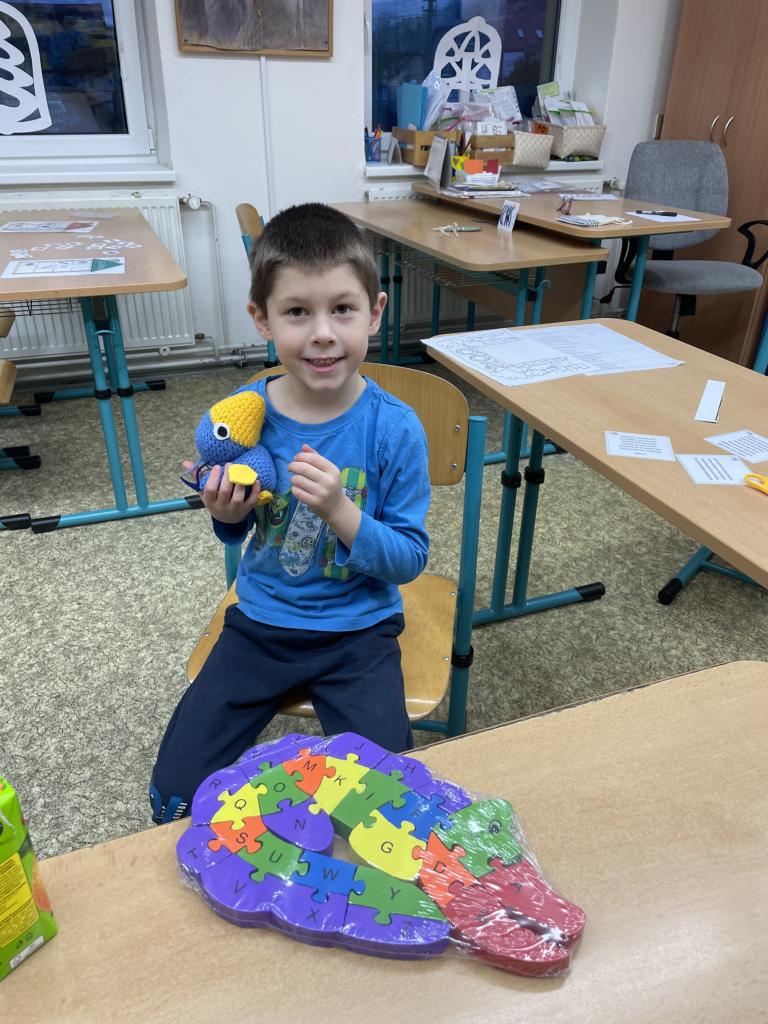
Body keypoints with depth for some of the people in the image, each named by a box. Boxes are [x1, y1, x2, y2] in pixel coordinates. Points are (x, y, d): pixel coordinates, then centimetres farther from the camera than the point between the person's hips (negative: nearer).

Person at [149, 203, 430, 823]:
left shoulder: (395, 428, -17)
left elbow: (410, 559, -13)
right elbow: (235, 534, 7)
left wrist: (340, 510, -29)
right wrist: (226, 514, -16)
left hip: (358, 631, -2)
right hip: (262, 620, 3)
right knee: (175, 796, 1)